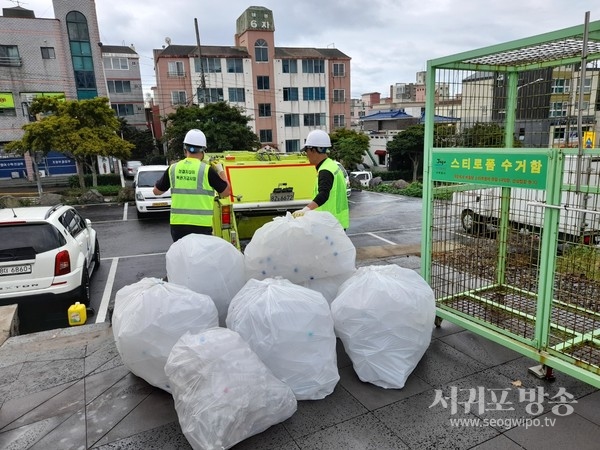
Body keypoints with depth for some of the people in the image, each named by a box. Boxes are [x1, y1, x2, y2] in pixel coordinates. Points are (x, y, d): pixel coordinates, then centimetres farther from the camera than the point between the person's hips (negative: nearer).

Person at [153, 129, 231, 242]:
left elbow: (156, 191, 15)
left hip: (178, 224, 4)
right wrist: (220, 171, 12)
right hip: (201, 225, -4)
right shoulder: (206, 170, -9)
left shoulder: (173, 169, 2)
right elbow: (226, 192, 0)